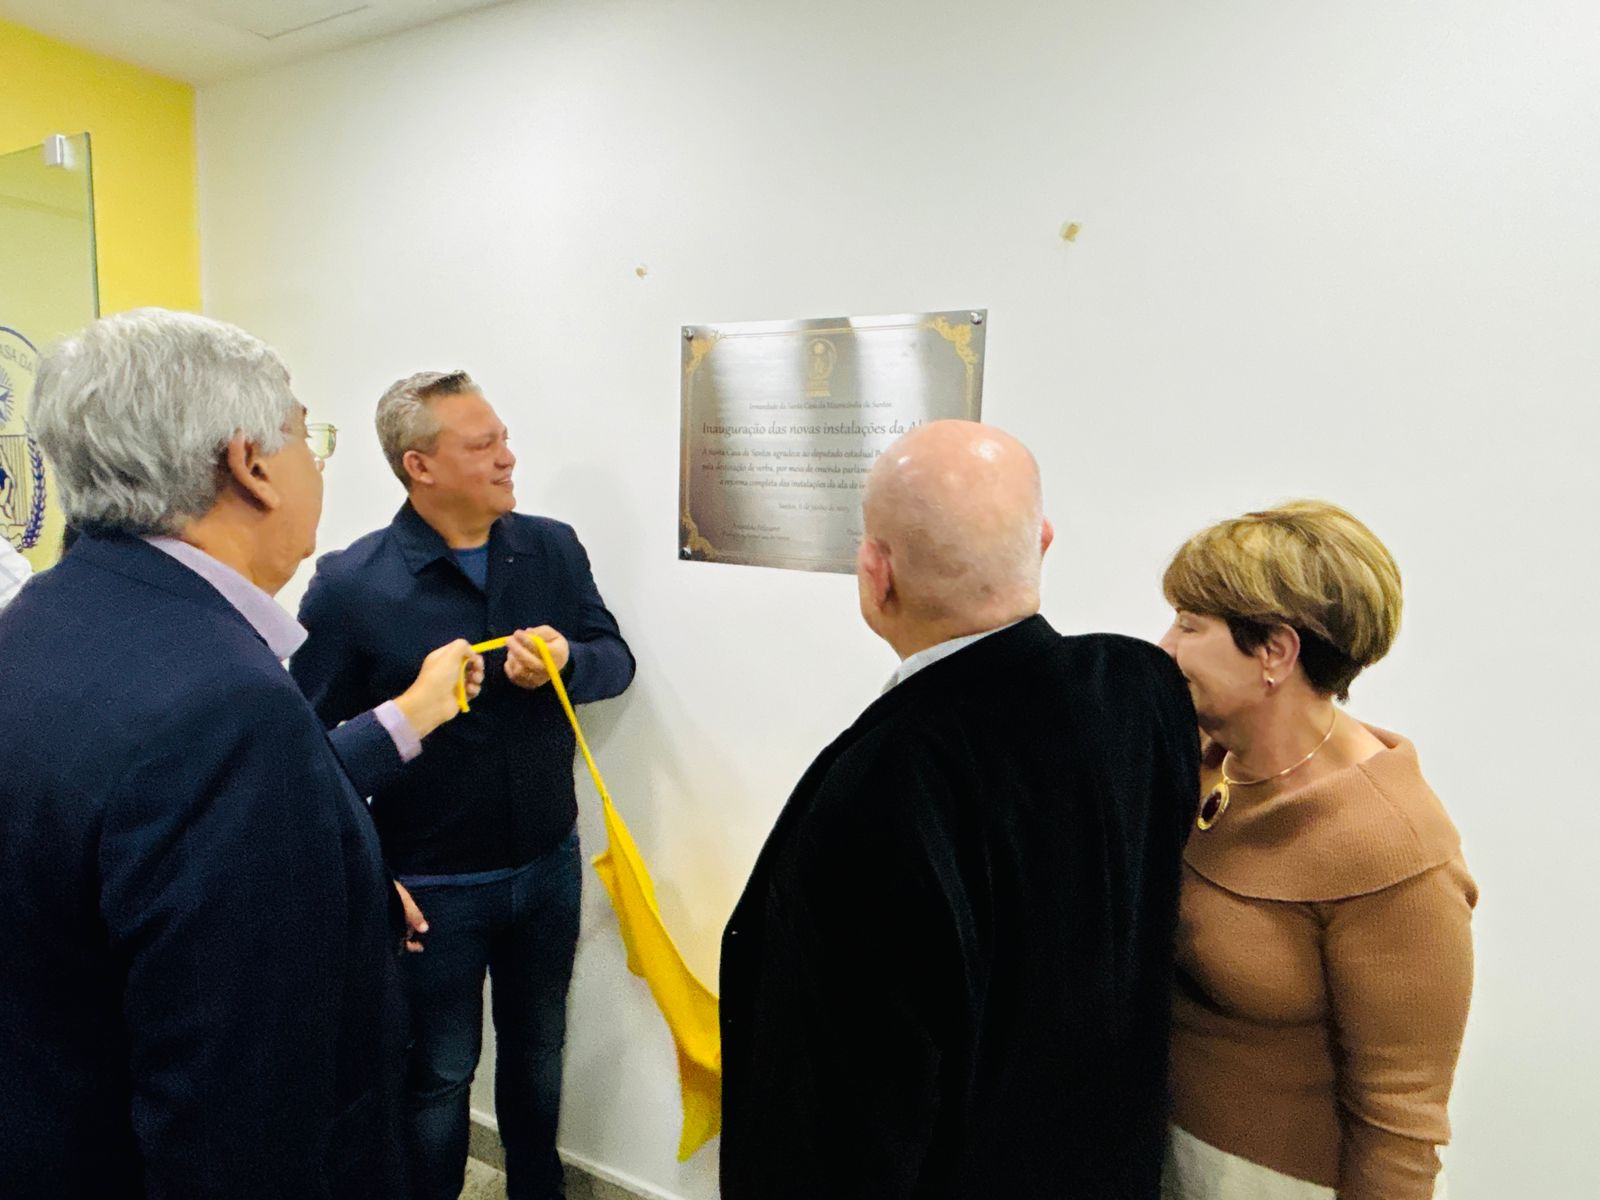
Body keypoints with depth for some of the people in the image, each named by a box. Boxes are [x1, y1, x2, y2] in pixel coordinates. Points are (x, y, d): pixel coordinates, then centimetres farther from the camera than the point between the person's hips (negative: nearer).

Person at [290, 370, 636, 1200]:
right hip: (432, 884, -4)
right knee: (438, 1072, 16)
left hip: (549, 863, 4)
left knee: (538, 1047, 24)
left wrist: (566, 661, -20)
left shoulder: (553, 549, -3)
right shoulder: (350, 585, -14)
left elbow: (616, 659, 2)